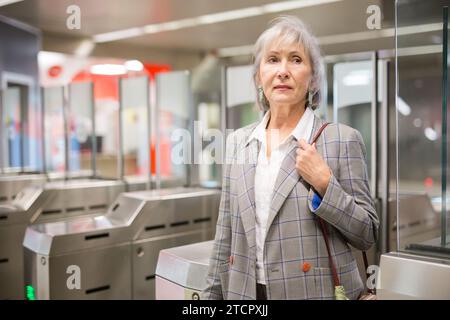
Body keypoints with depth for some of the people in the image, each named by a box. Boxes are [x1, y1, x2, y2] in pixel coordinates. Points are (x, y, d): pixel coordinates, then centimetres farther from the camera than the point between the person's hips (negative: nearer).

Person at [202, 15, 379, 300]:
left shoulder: (343, 139, -8)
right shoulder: (237, 141, 5)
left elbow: (368, 235, -7)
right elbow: (226, 235, 9)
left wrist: (324, 184, -18)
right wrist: (213, 293, 9)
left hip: (316, 290, -3)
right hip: (243, 291, 4)